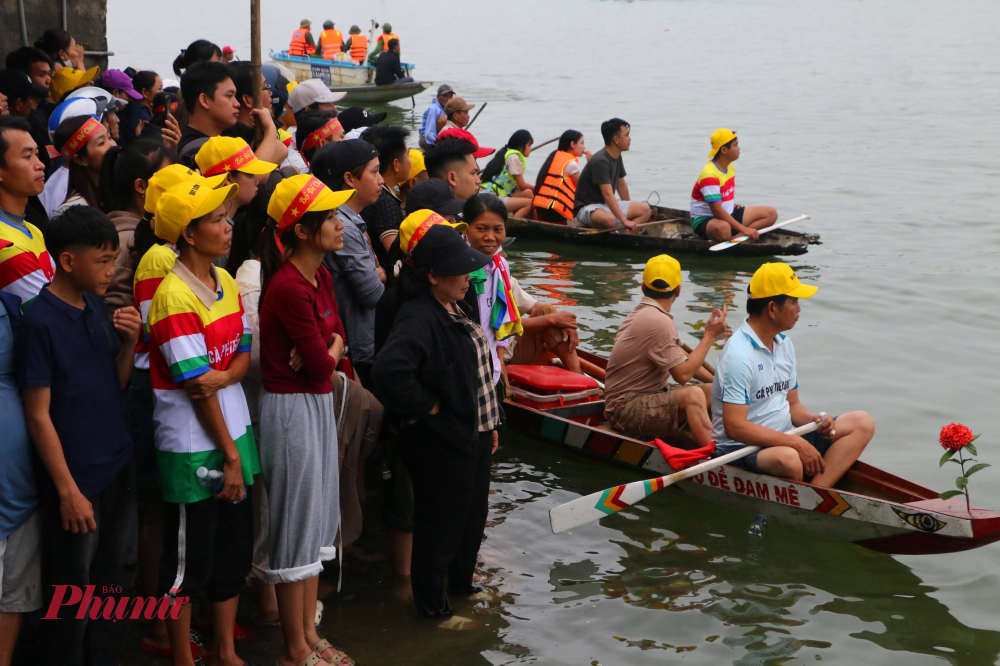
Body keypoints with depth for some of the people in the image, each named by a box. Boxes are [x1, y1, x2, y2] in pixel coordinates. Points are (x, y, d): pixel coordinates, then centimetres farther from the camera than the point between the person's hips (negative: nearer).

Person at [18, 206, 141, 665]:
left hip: (117, 468, 7)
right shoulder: (40, 321, -16)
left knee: (118, 577, 16)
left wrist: (130, 343, -6)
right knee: (73, 595, 6)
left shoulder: (96, 306, 6)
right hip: (77, 481, -7)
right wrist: (68, 491, -15)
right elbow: (38, 415, -15)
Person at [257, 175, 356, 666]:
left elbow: (335, 333, 10)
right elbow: (320, 364, -20)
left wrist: (326, 349, -11)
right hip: (293, 407, -9)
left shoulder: (320, 276, 6)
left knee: (317, 518, 17)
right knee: (297, 520, 2)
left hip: (319, 404, 9)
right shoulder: (289, 287, -23)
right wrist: (327, 357, 1)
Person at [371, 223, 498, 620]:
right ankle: (430, 600, 25)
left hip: (473, 436, 10)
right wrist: (427, 405, -25)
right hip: (440, 443, -10)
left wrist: (490, 424, 19)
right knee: (440, 524, 6)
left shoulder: (456, 309, 7)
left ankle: (461, 581, 45)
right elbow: (388, 374, -40)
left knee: (473, 514, 24)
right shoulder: (418, 319, -24)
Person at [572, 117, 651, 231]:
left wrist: (629, 208, 27)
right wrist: (624, 220, -34)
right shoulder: (600, 161, -22)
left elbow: (621, 184, 20)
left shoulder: (617, 157, 8)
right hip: (587, 208, -10)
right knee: (609, 219, -43)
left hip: (607, 205, 10)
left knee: (645, 209, -3)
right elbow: (608, 194, -29)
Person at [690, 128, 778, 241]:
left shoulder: (729, 166, 8)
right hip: (705, 220, -10)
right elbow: (717, 211, -28)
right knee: (723, 228, -47)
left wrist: (732, 204, 8)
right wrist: (744, 229, -30)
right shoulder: (709, 175, -23)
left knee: (771, 213, -3)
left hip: (728, 214, 10)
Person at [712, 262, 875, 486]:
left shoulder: (784, 344, 11)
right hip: (741, 450, -10)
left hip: (784, 438, 10)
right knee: (787, 459, -42)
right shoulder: (738, 354, -19)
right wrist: (796, 443, -25)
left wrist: (814, 420, -5)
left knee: (862, 423, -2)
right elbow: (734, 427, -25)